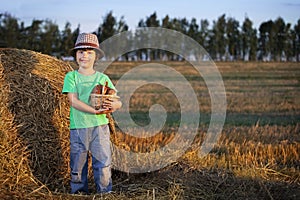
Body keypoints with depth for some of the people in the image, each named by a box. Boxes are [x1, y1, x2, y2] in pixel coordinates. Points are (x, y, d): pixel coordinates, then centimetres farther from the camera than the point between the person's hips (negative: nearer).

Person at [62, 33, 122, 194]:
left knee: (103, 163, -1)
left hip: (100, 126, 1)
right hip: (78, 127, -1)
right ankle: (79, 193, 21)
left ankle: (105, 194, 11)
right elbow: (73, 101, -11)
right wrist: (95, 111, -22)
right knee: (78, 164, 7)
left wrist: (114, 105, -20)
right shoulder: (71, 77, 2)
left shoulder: (103, 78, 8)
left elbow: (118, 102, 5)